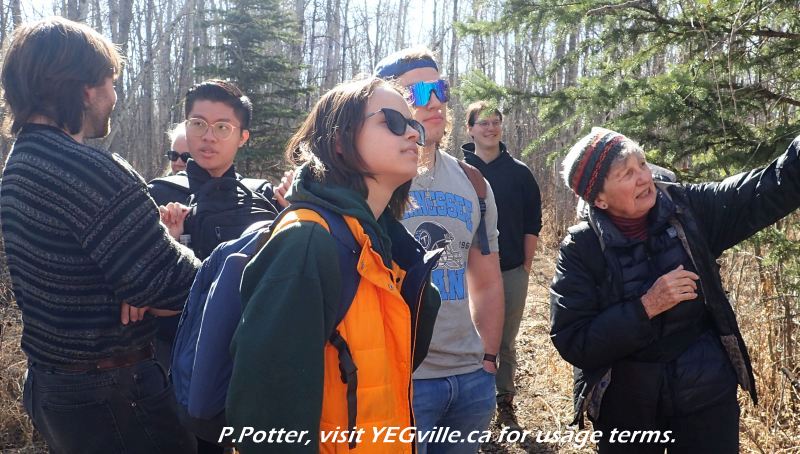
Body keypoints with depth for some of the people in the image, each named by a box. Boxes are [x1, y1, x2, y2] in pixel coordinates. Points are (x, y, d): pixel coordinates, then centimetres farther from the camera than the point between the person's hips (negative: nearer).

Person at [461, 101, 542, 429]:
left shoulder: (519, 172, 4)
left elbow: (532, 223, 6)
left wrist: (526, 265, 1)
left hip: (512, 272, 1)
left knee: (506, 342, 10)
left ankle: (505, 402, 24)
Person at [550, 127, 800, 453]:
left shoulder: (688, 209, -7)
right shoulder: (581, 250, -14)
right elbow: (571, 342, -19)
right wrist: (646, 307, -25)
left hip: (707, 394, 2)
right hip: (626, 406, -2)